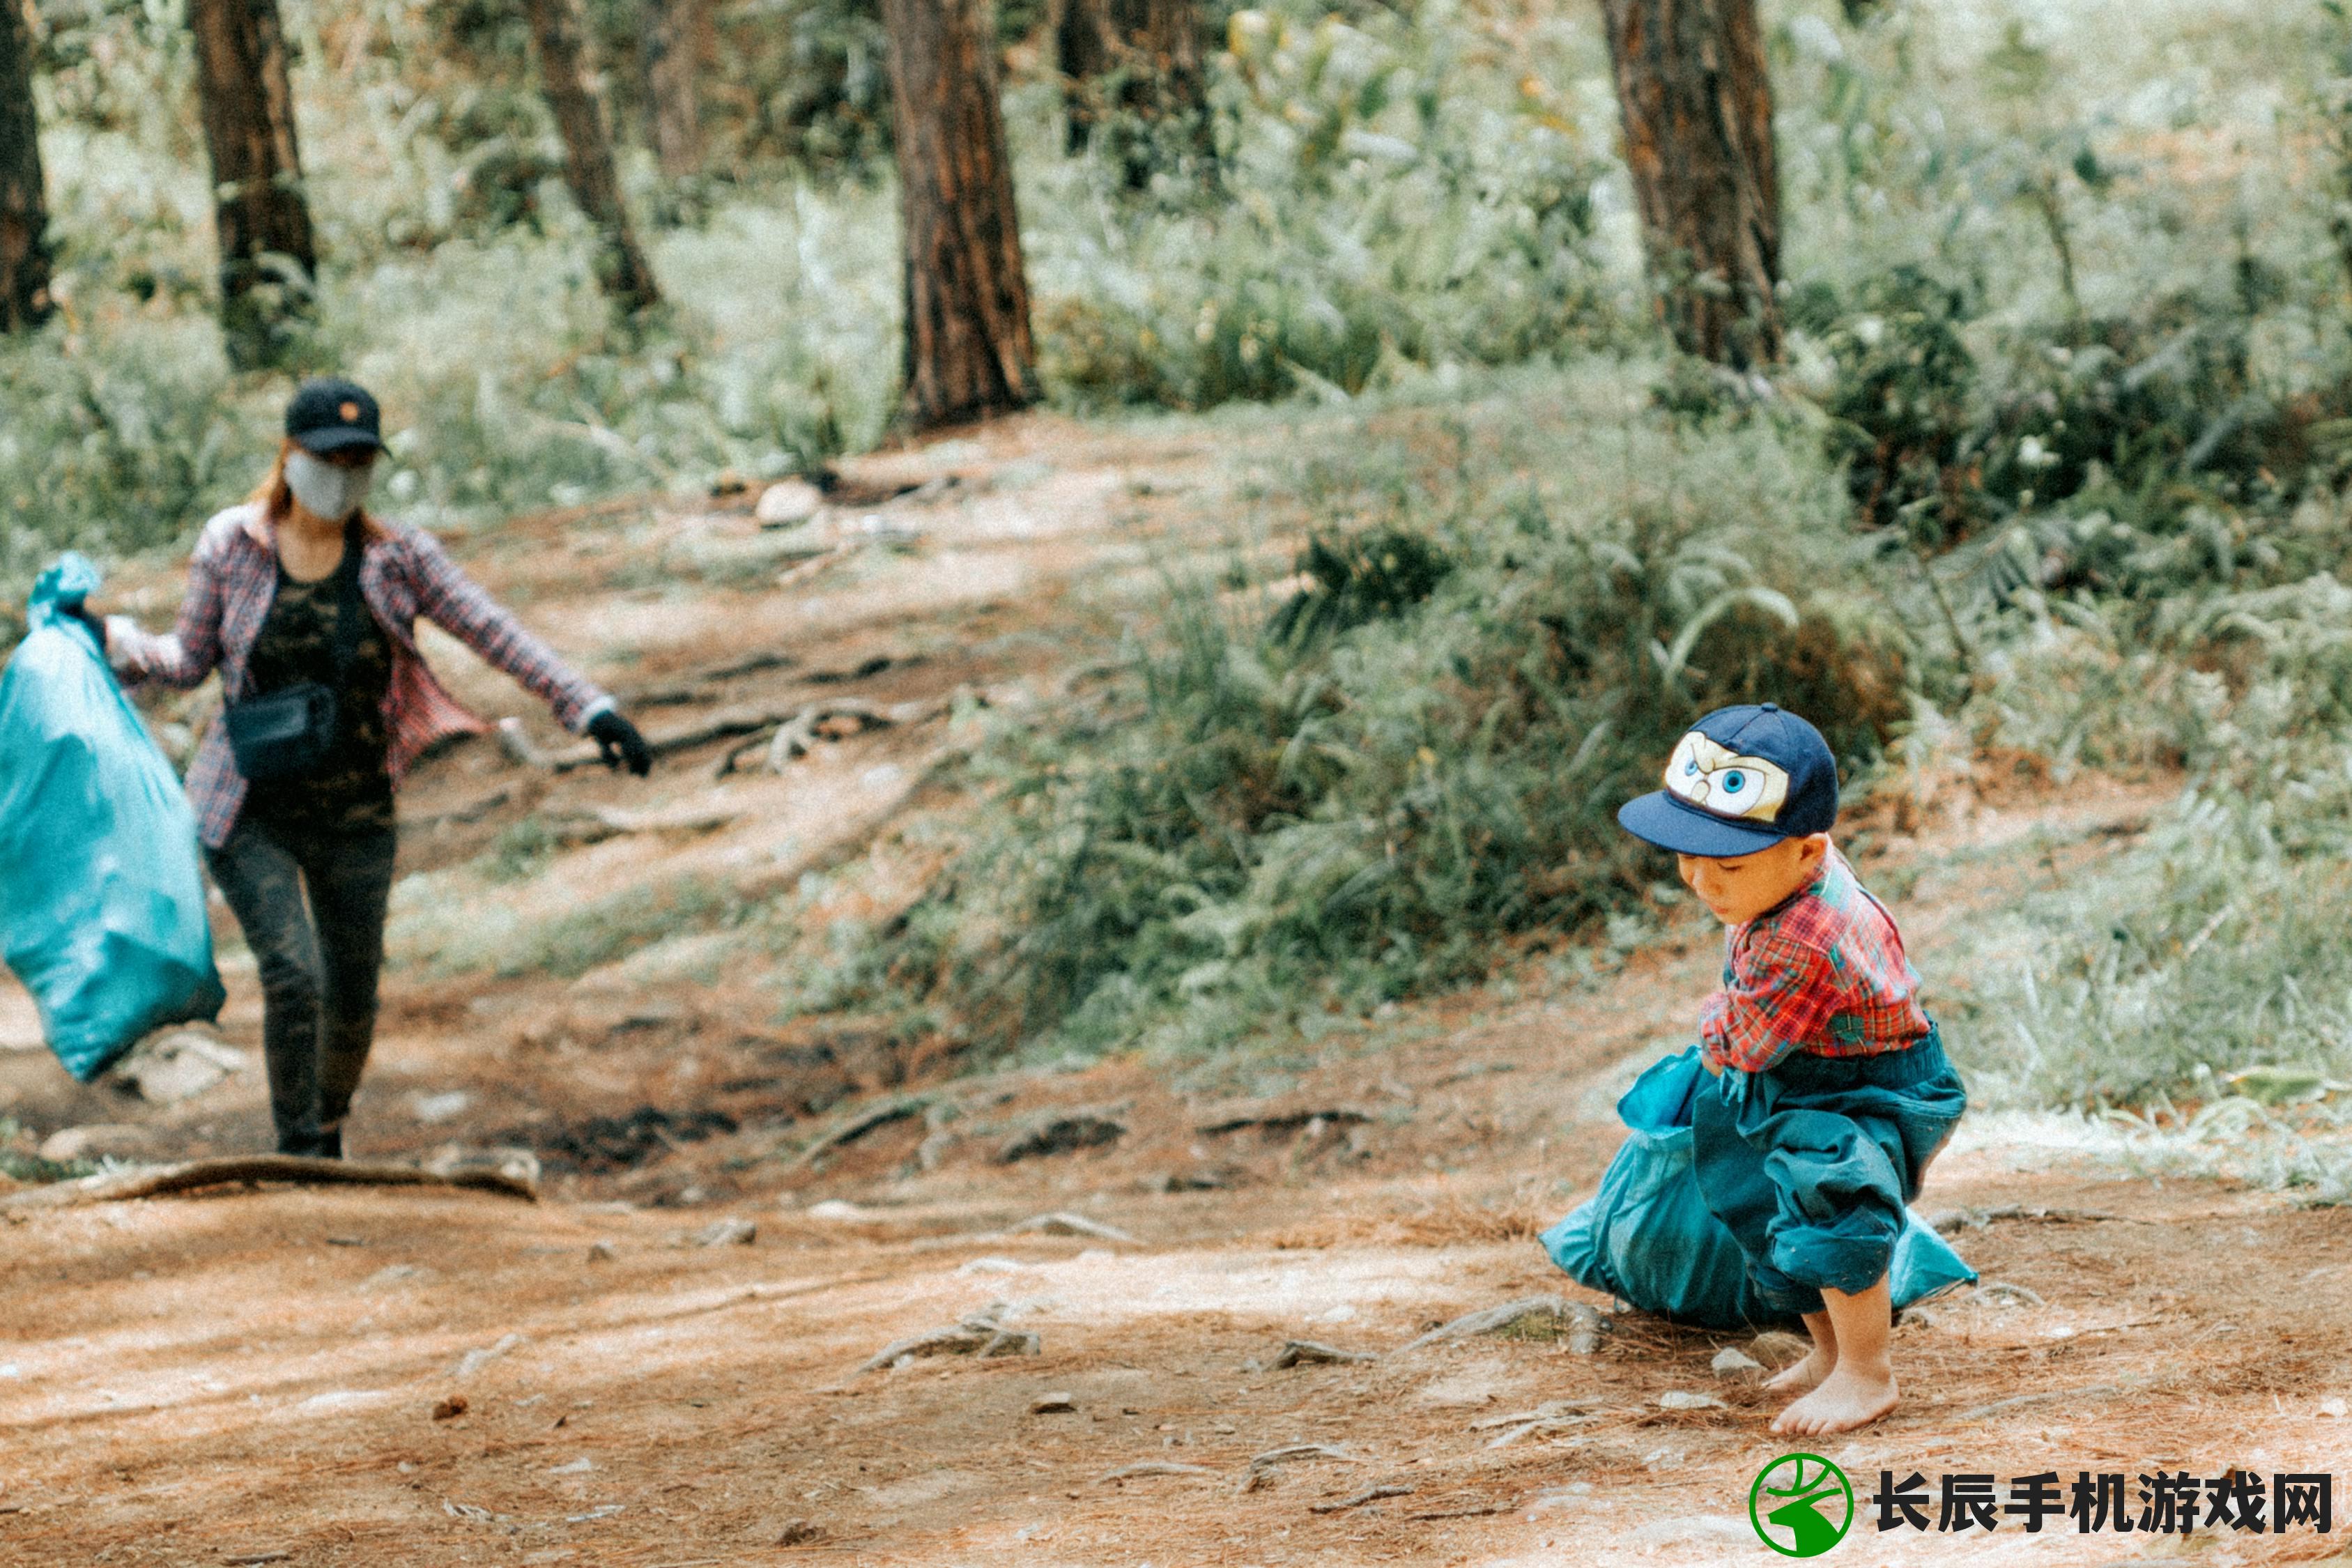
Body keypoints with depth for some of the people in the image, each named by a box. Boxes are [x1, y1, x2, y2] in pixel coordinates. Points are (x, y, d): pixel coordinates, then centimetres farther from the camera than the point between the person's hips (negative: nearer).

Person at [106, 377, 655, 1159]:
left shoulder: (398, 556, -5)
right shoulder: (230, 546, -6)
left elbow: (494, 633, -8)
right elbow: (189, 661, 4)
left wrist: (588, 708, -14)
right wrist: (111, 639, -11)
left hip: (355, 818, 2)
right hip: (250, 815, -2)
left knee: (352, 999, 9)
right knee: (292, 977, -17)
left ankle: (328, 1129, 38)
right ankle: (297, 1153, -2)